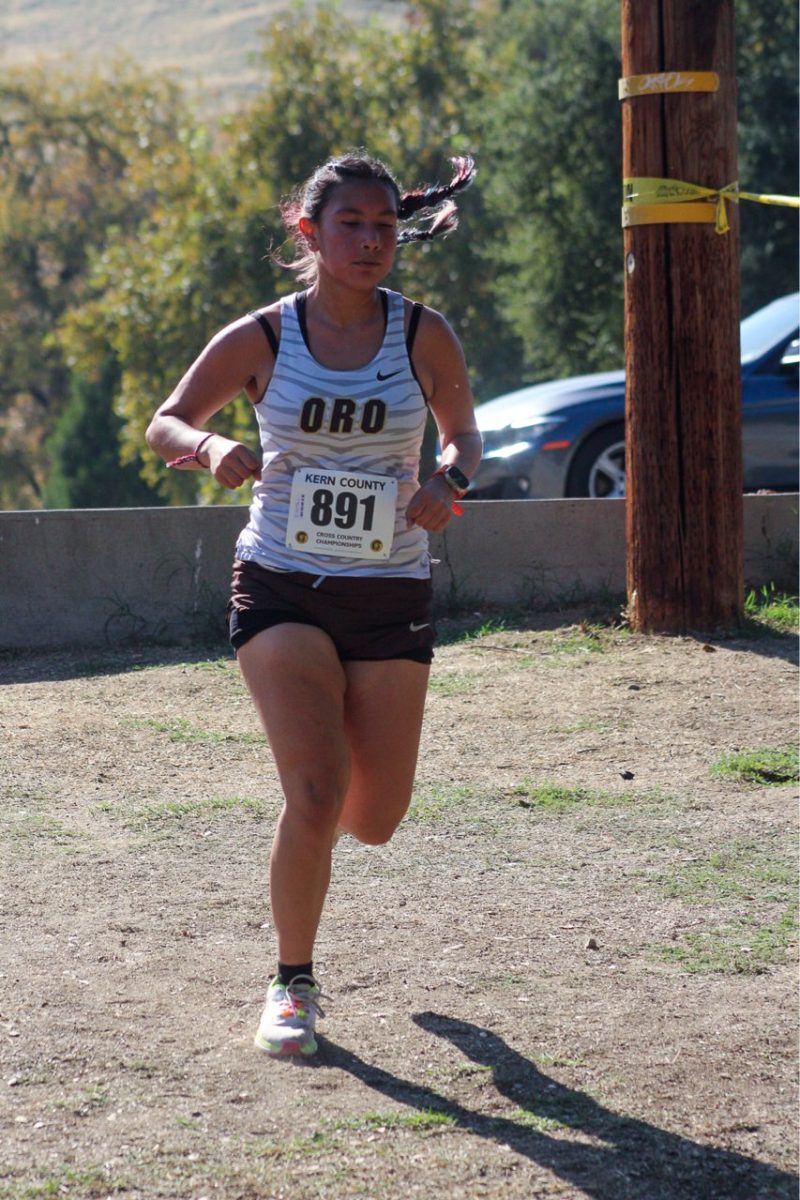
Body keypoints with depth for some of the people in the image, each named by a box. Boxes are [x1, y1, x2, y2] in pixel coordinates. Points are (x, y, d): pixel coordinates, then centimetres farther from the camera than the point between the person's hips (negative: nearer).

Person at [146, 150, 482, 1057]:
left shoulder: (423, 335, -1)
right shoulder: (261, 338, -4)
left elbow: (463, 436, 11)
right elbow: (164, 426, 3)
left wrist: (448, 482, -12)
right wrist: (210, 448, -20)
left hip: (390, 591, 2)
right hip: (281, 586, -2)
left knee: (372, 821, 5)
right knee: (315, 796, -17)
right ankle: (292, 985, 3)